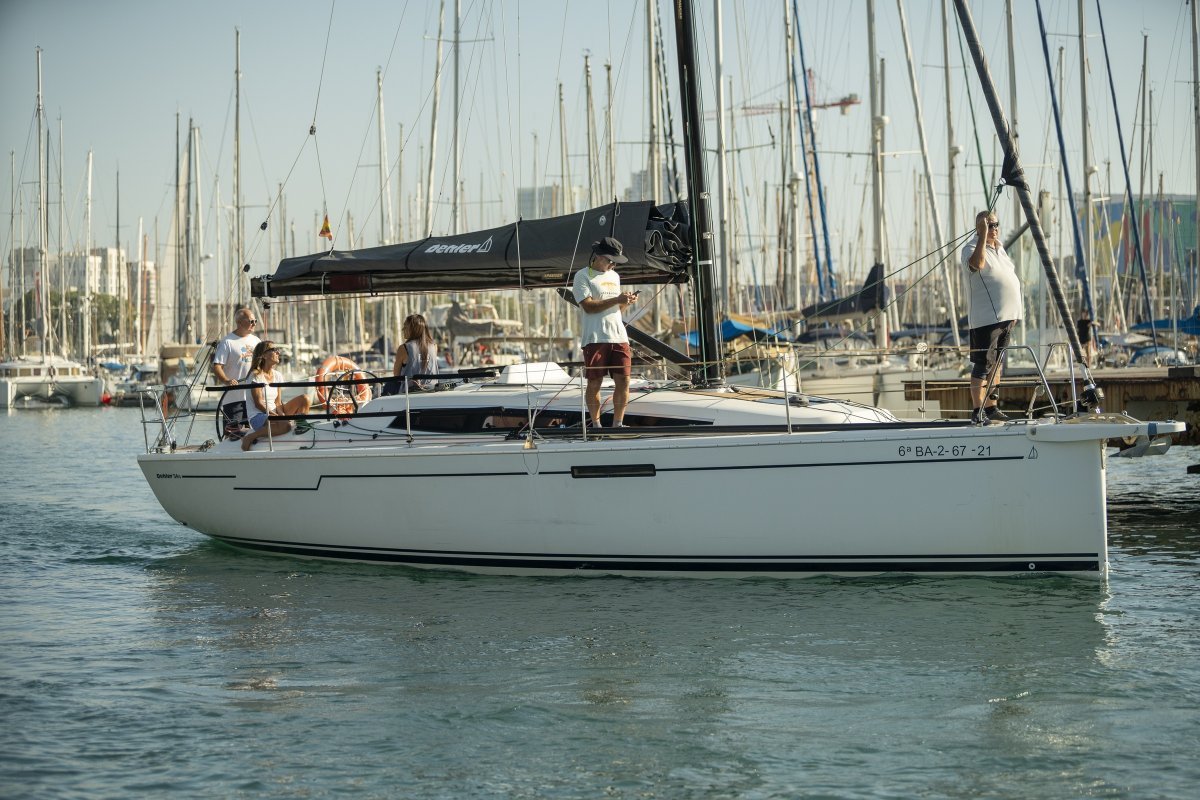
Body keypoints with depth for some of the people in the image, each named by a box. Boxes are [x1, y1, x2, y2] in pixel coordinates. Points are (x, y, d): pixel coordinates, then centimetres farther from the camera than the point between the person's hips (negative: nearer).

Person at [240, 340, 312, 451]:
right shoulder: (256, 375, -9)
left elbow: (278, 403, 8)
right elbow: (258, 403, -15)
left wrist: (282, 414, -13)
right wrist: (275, 415, -24)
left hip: (274, 413, 7)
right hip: (258, 416, -7)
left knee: (304, 399, -5)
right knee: (285, 425, -37)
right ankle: (250, 437, -23)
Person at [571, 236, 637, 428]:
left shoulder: (614, 276, 20)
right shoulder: (583, 276, -2)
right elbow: (588, 306, -13)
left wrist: (627, 302, 3)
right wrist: (616, 299, -17)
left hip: (618, 336, 6)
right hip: (595, 338, -6)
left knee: (623, 380, -2)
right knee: (595, 382, -2)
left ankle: (617, 423, 7)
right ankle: (595, 424, 9)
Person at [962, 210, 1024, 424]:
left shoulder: (999, 248, 17)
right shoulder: (971, 248, -9)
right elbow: (977, 263, -34)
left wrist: (1013, 313, 23)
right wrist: (983, 235, -32)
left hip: (1006, 317, 9)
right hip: (985, 318, -9)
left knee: (996, 364, 13)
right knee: (983, 365, -10)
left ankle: (991, 408, 20)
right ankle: (977, 412, -9)